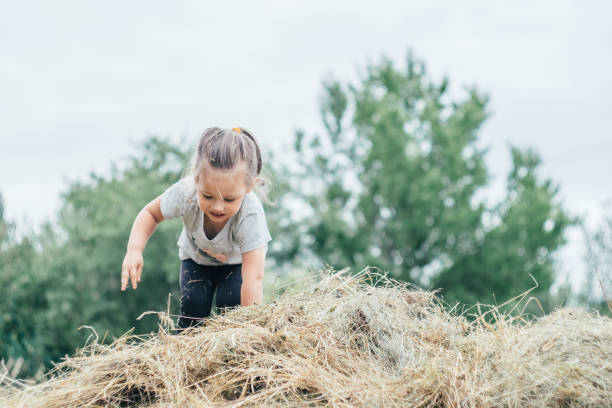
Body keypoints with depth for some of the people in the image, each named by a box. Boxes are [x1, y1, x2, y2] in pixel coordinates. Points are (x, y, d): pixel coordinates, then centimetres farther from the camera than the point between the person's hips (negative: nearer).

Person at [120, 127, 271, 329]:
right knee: (194, 302, -19)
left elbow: (254, 278, -44)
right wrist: (134, 250, -33)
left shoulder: (250, 214, -44)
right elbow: (151, 213, -16)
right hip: (196, 255, 2)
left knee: (230, 302, -23)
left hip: (238, 257, -2)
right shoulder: (185, 193, -38)